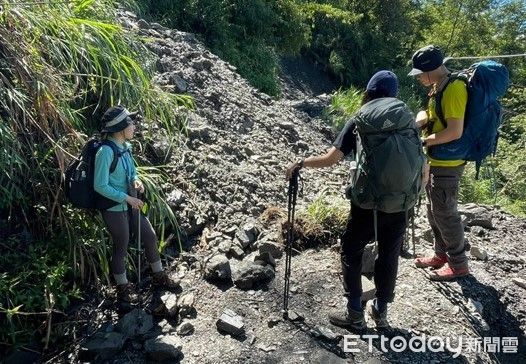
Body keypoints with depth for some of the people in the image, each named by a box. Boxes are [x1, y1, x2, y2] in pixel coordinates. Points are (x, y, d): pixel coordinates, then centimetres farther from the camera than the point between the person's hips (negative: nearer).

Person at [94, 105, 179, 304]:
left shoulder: (126, 146, -1)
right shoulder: (106, 151, -24)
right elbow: (100, 186, -22)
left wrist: (136, 180, -7)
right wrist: (127, 198, -21)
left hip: (131, 205, 8)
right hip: (115, 209, -7)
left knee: (150, 237, 16)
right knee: (121, 248, 10)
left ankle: (158, 275, 37)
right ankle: (123, 288, 34)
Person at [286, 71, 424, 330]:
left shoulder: (359, 122, -3)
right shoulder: (408, 121, 5)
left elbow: (330, 159, -7)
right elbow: (422, 166, 4)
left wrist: (300, 164, 7)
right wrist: (412, 193, 21)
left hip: (368, 204, -3)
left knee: (351, 253, 14)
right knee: (389, 257, 17)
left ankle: (355, 314, 21)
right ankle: (381, 312, 31)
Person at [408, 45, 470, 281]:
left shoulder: (453, 88, -21)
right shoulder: (438, 86, 10)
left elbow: (455, 132, -26)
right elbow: (427, 113, 16)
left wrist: (423, 142, -18)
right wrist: (418, 121, -5)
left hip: (447, 164, -10)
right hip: (435, 161, 10)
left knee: (445, 213, 1)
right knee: (434, 210, 18)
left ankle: (458, 264, 17)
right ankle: (442, 255, 33)